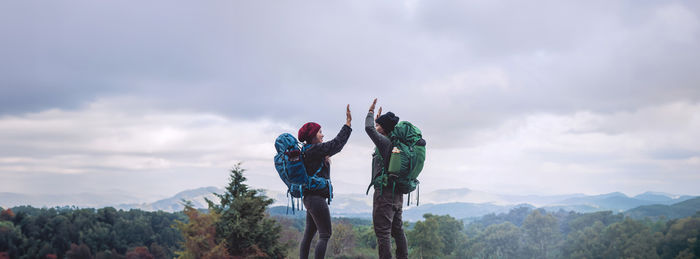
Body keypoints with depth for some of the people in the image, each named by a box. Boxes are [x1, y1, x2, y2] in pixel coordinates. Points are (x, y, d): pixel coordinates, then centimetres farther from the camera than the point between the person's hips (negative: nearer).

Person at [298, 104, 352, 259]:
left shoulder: (308, 150, 15)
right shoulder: (314, 149, -14)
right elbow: (337, 144, -16)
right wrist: (348, 123, -12)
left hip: (310, 198, 10)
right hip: (317, 198, -10)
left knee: (309, 234, 10)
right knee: (325, 235, -8)